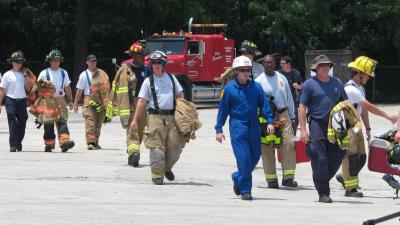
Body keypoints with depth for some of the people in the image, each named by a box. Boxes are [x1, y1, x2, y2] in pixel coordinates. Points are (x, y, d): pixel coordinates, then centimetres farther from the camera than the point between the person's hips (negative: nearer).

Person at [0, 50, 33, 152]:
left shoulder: (23, 74, 12)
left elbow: (28, 88, 5)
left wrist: (25, 75, -1)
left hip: (22, 101, 3)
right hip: (11, 101, -3)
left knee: (22, 124, 7)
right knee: (13, 124, -8)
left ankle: (19, 142, 27)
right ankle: (13, 146, -8)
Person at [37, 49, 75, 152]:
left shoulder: (63, 73, 10)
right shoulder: (44, 73, 0)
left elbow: (67, 87, 17)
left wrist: (70, 100, 15)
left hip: (60, 100, 2)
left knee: (62, 121, -13)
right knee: (48, 124, 2)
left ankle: (64, 142, -25)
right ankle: (49, 144, 12)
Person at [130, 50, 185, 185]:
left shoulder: (171, 78, 14)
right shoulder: (148, 81, 4)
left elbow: (180, 95, 19)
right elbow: (142, 101, 2)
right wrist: (135, 120, -3)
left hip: (171, 117, 3)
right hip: (156, 117, -3)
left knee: (175, 146, 3)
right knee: (157, 148, -8)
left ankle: (167, 168, 27)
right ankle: (157, 175, -2)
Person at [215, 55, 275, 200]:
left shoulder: (256, 87, 6)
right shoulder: (229, 89, -1)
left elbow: (264, 105, 8)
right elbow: (223, 109, 3)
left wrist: (270, 122, -4)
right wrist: (219, 129, 1)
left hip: (254, 126, 4)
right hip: (237, 127, -4)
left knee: (255, 156, 8)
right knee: (243, 157, -10)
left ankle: (238, 178, 33)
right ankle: (245, 190, -4)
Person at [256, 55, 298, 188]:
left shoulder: (282, 79, 13)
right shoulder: (259, 81, 3)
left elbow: (289, 98, 18)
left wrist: (292, 118, 18)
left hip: (283, 115, 2)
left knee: (289, 144, -12)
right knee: (268, 149, -1)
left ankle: (288, 177, -13)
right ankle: (271, 179, 6)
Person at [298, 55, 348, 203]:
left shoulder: (337, 83, 14)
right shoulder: (310, 84, 1)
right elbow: (302, 107, -2)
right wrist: (303, 129, -9)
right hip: (317, 123, -4)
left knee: (336, 157, 2)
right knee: (320, 159, -7)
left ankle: (322, 181, 25)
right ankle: (323, 193, -3)